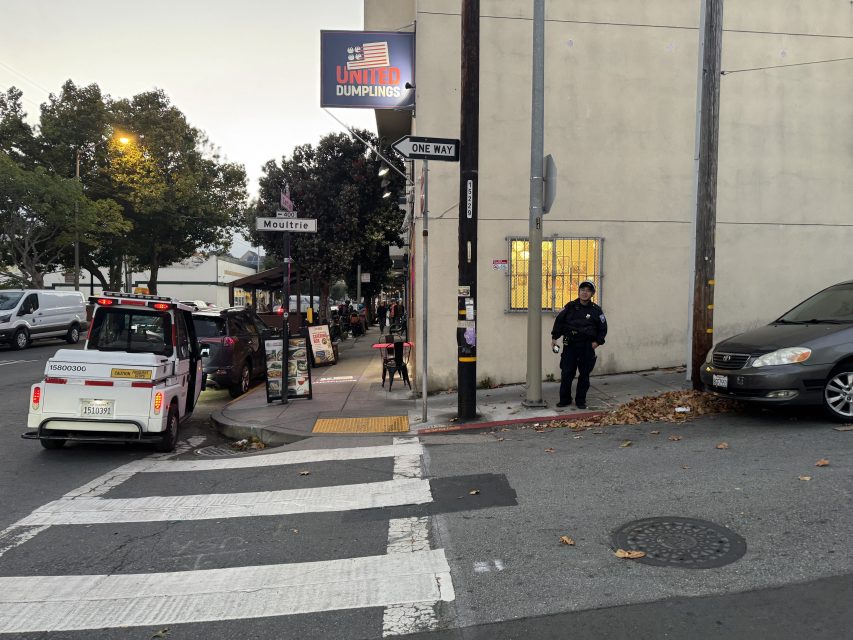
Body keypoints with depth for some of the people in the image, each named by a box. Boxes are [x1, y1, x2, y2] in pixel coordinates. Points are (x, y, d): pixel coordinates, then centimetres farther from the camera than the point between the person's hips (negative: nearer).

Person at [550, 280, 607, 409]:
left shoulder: (596, 310, 2)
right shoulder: (570, 307, 3)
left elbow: (603, 328, 9)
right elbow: (559, 320, 7)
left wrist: (598, 342, -2)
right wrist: (554, 337, 2)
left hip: (587, 347, 0)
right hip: (570, 345, 0)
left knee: (584, 375, 6)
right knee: (566, 373, 0)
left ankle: (580, 400, 17)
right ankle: (564, 399, 12)